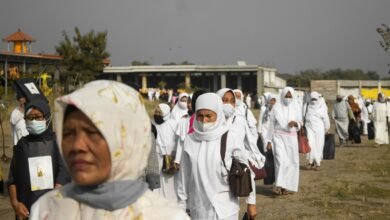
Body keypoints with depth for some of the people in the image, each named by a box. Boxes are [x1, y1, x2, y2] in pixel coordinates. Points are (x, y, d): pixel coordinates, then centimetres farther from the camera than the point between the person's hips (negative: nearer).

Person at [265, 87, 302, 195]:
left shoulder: (296, 107, 3)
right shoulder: (276, 107, -2)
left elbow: (300, 123, 9)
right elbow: (271, 124, 1)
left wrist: (295, 123, -15)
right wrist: (269, 140, -1)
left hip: (291, 138, 3)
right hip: (278, 136, -3)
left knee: (291, 162, 3)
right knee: (281, 160, -16)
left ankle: (285, 186, 14)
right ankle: (279, 185, -16)